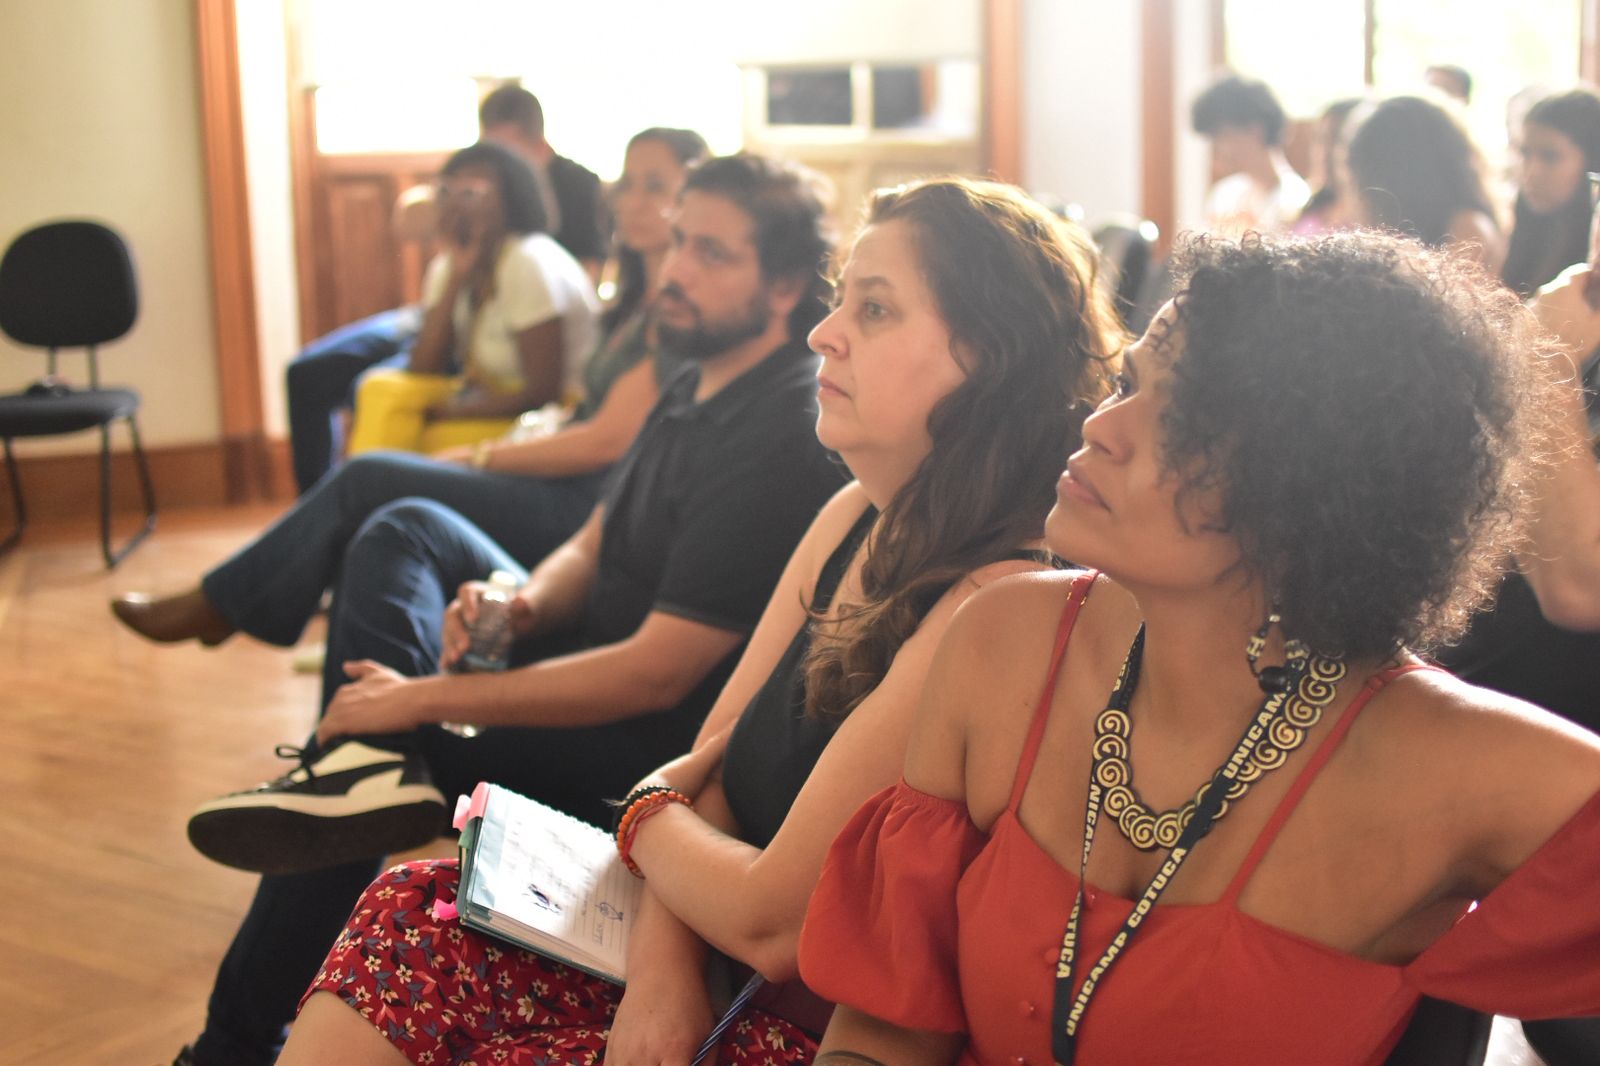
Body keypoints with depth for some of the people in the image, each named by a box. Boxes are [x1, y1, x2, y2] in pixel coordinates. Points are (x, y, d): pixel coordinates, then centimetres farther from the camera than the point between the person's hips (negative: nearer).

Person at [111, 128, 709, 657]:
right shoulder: (638, 301, 18)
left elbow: (610, 439, -17)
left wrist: (481, 458, -7)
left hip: (592, 508, -9)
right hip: (572, 492, 9)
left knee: (366, 482, -10)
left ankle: (217, 607, 7)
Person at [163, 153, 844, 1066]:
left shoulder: (781, 442, -26)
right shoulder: (697, 389, 7)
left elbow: (657, 674, -28)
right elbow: (590, 550, 14)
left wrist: (426, 698, -24)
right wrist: (517, 606, -12)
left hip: (656, 745, -10)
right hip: (603, 667, 10)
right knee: (407, 530, 6)